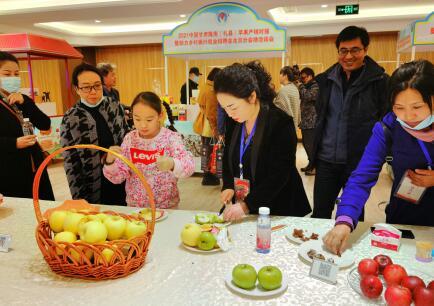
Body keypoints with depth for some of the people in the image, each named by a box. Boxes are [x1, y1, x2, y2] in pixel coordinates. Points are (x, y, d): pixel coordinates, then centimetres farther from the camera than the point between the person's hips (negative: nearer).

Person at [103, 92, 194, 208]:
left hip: (166, 207, -2)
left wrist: (171, 164, -42)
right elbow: (118, 177, 0)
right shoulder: (129, 139, -1)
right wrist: (110, 161, -19)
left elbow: (189, 166, -23)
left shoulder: (171, 138, -10)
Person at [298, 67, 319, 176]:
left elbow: (307, 96, -25)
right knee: (306, 143, 14)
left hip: (312, 122, -9)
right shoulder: (306, 87, 19)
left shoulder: (316, 87, -10)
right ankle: (311, 164, 26)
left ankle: (315, 166, 3)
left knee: (311, 144, -6)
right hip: (305, 121, 9)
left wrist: (301, 85, -13)